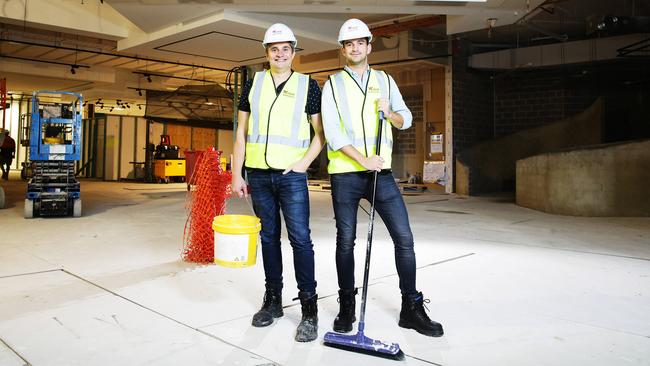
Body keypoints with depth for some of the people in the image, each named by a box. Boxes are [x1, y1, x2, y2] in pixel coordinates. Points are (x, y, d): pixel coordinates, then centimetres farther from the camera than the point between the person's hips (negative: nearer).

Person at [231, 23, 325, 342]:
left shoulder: (308, 85, 4)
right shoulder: (253, 84, 10)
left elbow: (320, 133, 4)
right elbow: (241, 133, 10)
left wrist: (304, 163, -10)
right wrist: (236, 173, 4)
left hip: (291, 175, -3)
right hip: (258, 174, 3)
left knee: (300, 238, -7)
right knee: (269, 237, 10)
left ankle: (309, 307, 2)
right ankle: (272, 300, 22)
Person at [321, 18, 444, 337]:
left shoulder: (385, 81, 14)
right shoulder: (333, 85, 4)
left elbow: (406, 120, 15)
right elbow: (332, 132, -7)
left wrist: (390, 114, -8)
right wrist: (364, 160, -17)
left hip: (381, 173, 2)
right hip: (345, 173, -2)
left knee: (404, 237, -1)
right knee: (346, 241, 5)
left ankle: (411, 308, 11)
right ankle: (346, 307, 20)